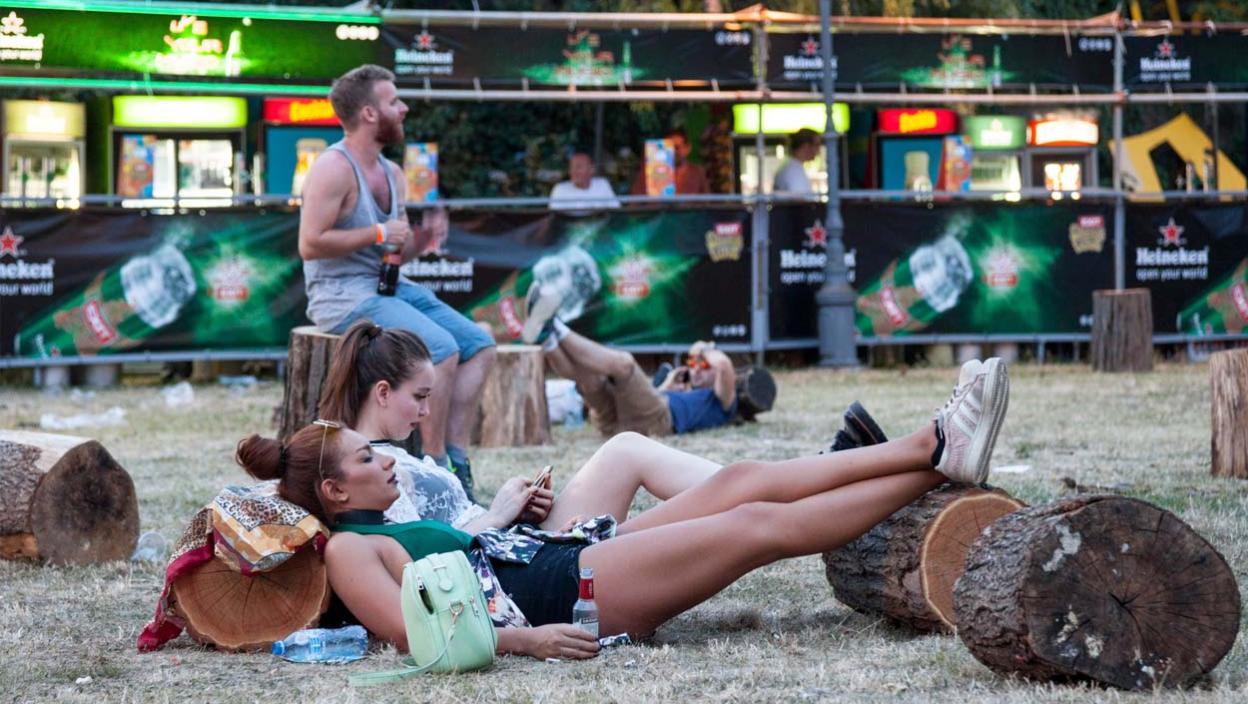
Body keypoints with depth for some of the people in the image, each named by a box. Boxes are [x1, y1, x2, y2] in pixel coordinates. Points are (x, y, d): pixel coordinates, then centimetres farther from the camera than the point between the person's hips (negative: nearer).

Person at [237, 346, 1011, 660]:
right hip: (570, 592, -10)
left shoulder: (393, 530, 24)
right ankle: (939, 463, -10)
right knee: (757, 523, -12)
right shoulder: (349, 549, -6)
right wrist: (522, 637, -27)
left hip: (574, 560, 10)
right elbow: (413, 627, -21)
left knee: (741, 480, -1)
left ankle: (938, 445, -5)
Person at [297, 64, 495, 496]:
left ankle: (455, 458, -10)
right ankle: (436, 466, -19)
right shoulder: (334, 169, -12)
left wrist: (422, 238, 1)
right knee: (441, 347, -27)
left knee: (479, 345, -4)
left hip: (389, 288, 9)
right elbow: (310, 245, -21)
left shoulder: (392, 174, 15)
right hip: (342, 296, -9)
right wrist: (378, 234, -16)